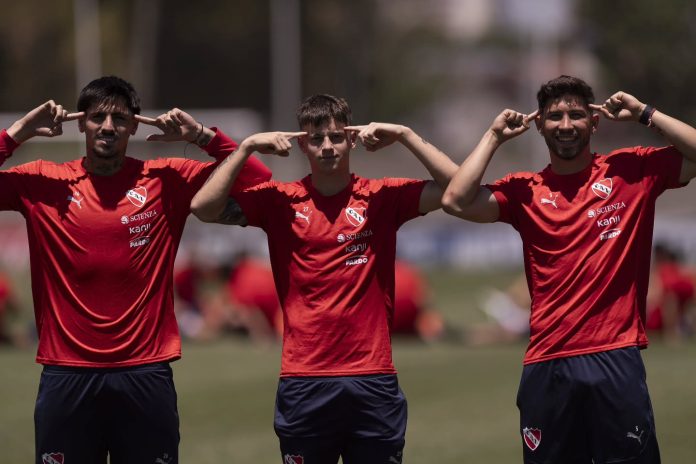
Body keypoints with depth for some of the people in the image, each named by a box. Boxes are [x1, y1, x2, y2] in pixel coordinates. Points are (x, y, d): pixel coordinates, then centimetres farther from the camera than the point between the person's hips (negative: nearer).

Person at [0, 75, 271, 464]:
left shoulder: (166, 181, 5)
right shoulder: (43, 183, 4)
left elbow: (257, 180, 4)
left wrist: (204, 136, -6)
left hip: (145, 375, 0)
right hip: (66, 376, 0)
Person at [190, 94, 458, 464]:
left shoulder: (382, 197, 4)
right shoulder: (280, 202, 4)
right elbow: (204, 208, -4)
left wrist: (404, 136, -8)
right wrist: (247, 147, -6)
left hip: (373, 381, 0)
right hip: (304, 384, 0)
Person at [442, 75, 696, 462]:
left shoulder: (631, 171, 6)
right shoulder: (525, 190, 8)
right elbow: (457, 202, -5)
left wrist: (644, 114, -2)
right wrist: (495, 137, 3)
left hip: (617, 359, -2)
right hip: (548, 367, 2)